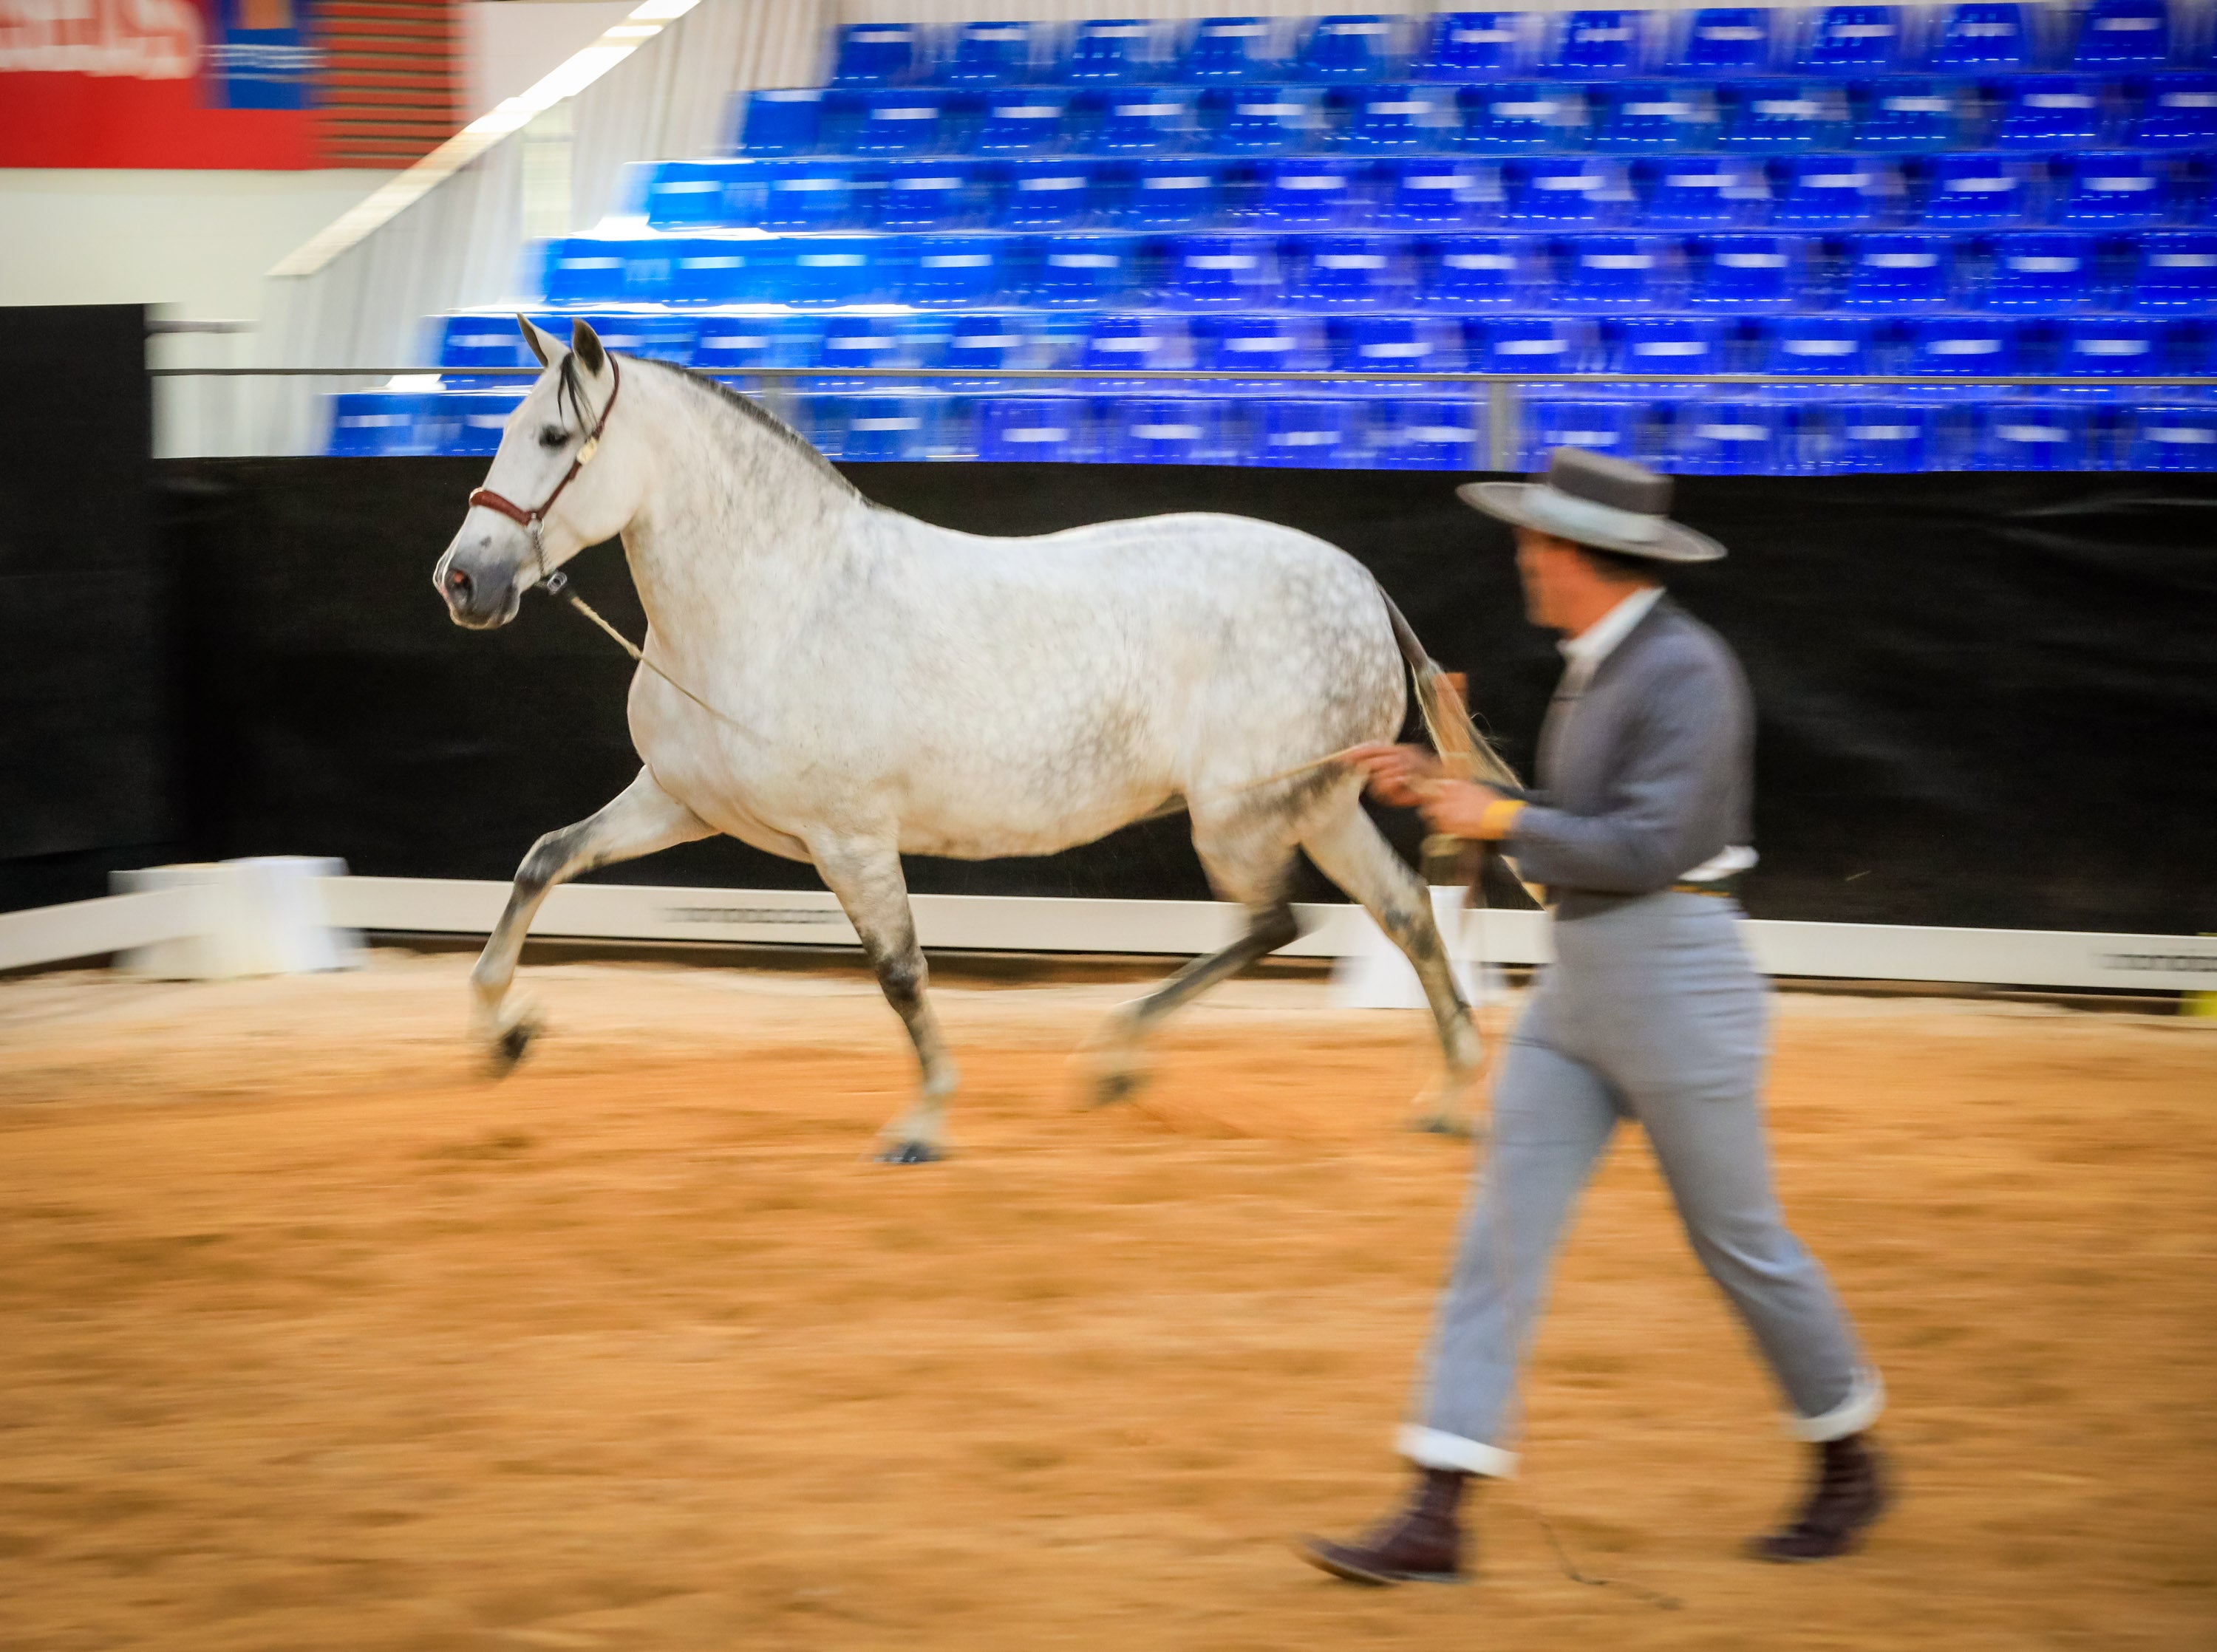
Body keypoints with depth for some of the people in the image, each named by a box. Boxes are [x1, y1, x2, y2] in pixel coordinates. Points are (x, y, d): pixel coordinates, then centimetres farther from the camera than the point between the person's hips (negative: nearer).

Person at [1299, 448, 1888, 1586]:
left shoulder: (1683, 670, -17)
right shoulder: (1594, 667, 11)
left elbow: (1649, 847, -23)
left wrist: (1499, 819, -16)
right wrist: (1441, 791, 9)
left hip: (1674, 977, -9)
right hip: (1578, 981, 9)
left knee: (1737, 1238, 5)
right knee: (1499, 1235, 1)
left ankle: (1850, 1464, 26)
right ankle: (1435, 1519, -2)